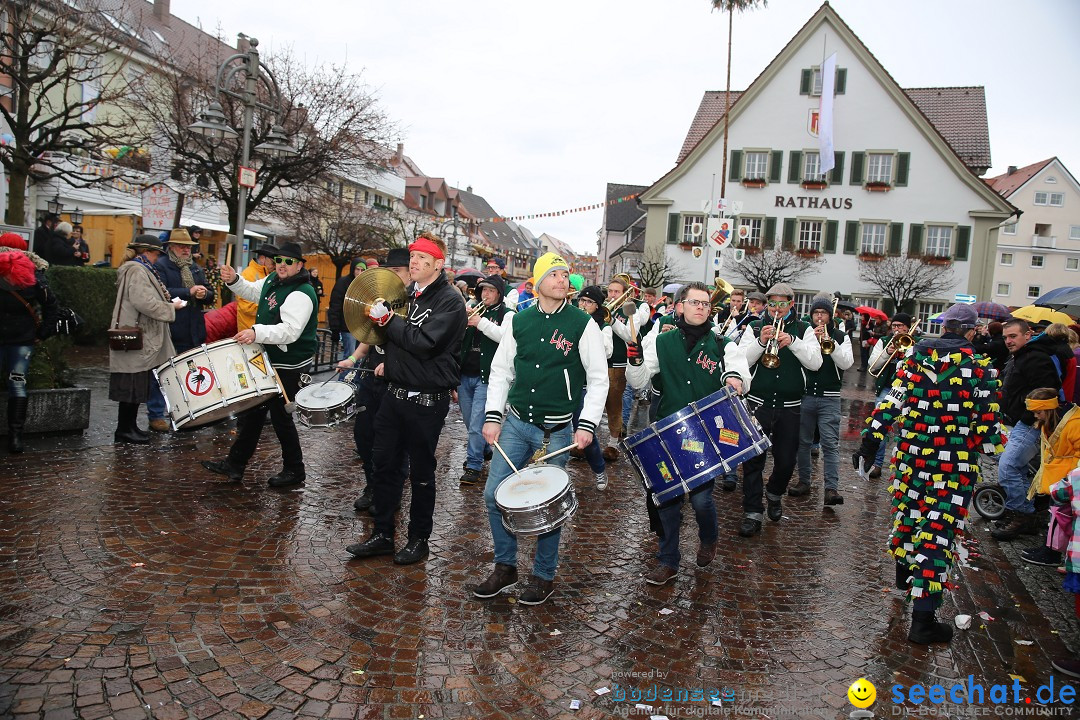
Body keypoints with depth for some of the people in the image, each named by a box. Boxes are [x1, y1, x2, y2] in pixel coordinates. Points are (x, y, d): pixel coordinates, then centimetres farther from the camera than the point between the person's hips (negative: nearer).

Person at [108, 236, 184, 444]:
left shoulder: (141, 270, 20)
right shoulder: (137, 270, -13)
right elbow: (144, 302, -23)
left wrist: (168, 303, 12)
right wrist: (171, 308, -12)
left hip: (141, 339, 11)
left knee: (138, 386, 14)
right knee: (133, 385, -4)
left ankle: (130, 426, 21)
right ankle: (124, 429, 3)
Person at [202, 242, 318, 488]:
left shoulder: (301, 294, -23)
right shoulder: (272, 280, 7)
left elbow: (290, 331, -34)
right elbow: (252, 292, 27)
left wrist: (257, 333, -46)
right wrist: (234, 281, 6)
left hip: (289, 366, -9)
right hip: (268, 359, 10)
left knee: (280, 416, 0)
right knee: (252, 411, 16)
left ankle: (294, 471, 17)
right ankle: (235, 464, 29)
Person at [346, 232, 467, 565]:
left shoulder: (449, 300, -12)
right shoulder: (407, 293, 11)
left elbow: (423, 343, -24)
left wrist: (387, 318, -16)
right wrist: (388, 360, 7)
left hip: (427, 401, -7)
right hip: (395, 393, 7)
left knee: (421, 473, 6)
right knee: (384, 464, 11)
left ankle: (418, 539, 22)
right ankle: (382, 535, 25)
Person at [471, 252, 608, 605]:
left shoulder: (583, 324, -6)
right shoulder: (519, 321, 4)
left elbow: (598, 379, -4)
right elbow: (501, 371, 9)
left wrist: (587, 425, -13)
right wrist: (492, 416, 0)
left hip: (557, 430, -3)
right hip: (515, 422, 4)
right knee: (494, 494, 3)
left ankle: (544, 577, 24)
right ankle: (505, 567, 23)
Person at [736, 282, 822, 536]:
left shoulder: (803, 330, 5)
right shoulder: (755, 327, 4)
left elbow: (815, 362, -7)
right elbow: (741, 361, -6)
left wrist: (792, 341, -20)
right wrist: (761, 342, -21)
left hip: (789, 407, 1)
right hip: (758, 403, -1)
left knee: (786, 461, 9)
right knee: (753, 458, -3)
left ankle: (774, 494, 38)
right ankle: (753, 513, 4)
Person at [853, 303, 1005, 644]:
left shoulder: (916, 359, 1)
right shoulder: (980, 369, -7)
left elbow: (892, 402, -1)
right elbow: (988, 422, -8)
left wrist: (871, 440, 2)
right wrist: (991, 447, 8)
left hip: (912, 455, 4)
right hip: (956, 464, -4)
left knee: (908, 511, 24)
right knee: (938, 530, -4)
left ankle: (905, 575, 48)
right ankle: (922, 620, -4)